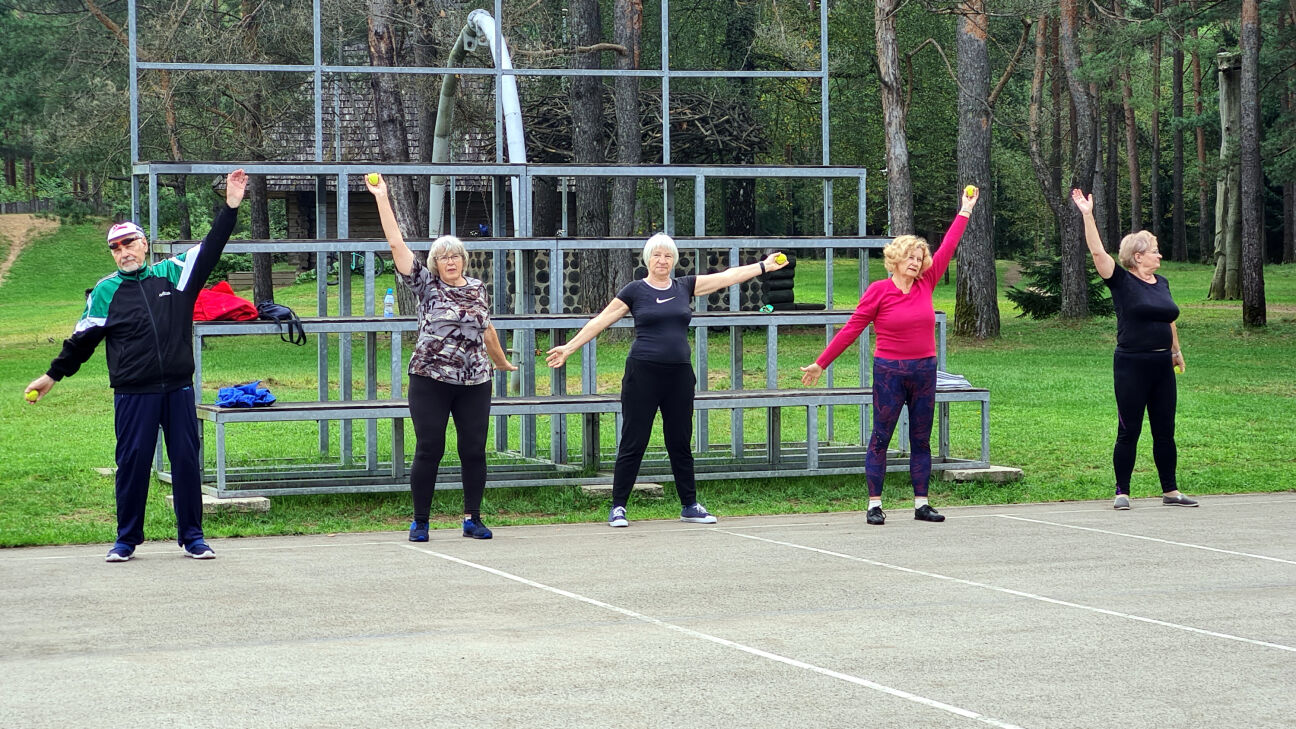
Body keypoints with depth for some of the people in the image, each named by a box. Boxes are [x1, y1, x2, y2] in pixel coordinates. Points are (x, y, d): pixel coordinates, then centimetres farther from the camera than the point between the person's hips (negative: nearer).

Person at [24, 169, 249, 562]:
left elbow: (210, 249, 3)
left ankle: (192, 537, 14)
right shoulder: (105, 291, 6)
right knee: (132, 463, 1)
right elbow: (82, 339, 12)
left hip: (179, 389, 1)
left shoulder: (174, 273, 7)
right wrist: (52, 375, 11)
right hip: (133, 394, -1)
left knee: (187, 461, 4)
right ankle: (127, 540, 13)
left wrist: (230, 208, -7)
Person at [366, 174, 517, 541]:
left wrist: (502, 363, 35)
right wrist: (381, 197, -7)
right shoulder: (425, 284, 1)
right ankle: (420, 521, 8)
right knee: (428, 450, -2)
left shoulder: (478, 289, 11)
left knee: (474, 450, 4)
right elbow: (396, 243, -4)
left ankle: (473, 519, 14)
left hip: (474, 383, 3)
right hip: (430, 381, -3)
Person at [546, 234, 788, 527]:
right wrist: (569, 347, 0)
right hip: (643, 373, -3)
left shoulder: (685, 286, 10)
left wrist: (764, 266, 10)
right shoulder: (635, 291, 1)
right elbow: (601, 321, 3)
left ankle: (690, 505, 19)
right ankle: (618, 507, 5)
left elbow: (727, 277, 12)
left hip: (679, 374, 3)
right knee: (633, 443, -1)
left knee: (681, 443, 10)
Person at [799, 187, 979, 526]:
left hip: (924, 371, 5)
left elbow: (947, 248, 12)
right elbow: (851, 329, -4)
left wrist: (965, 211, 16)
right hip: (890, 372, -5)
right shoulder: (879, 291, -7)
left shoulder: (925, 285, 5)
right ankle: (874, 505, 3)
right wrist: (821, 363, -4)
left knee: (921, 440, 8)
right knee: (880, 437, -1)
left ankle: (921, 504, 13)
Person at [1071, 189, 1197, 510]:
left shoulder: (1161, 282, 13)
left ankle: (1170, 491, 16)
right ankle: (1122, 492, 6)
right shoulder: (1121, 281, -6)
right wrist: (1087, 215, -22)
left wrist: (1177, 350, 27)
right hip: (1131, 366, -6)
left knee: (1165, 432, 9)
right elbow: (1098, 252, -16)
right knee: (1128, 432, -1)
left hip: (1162, 366, 6)